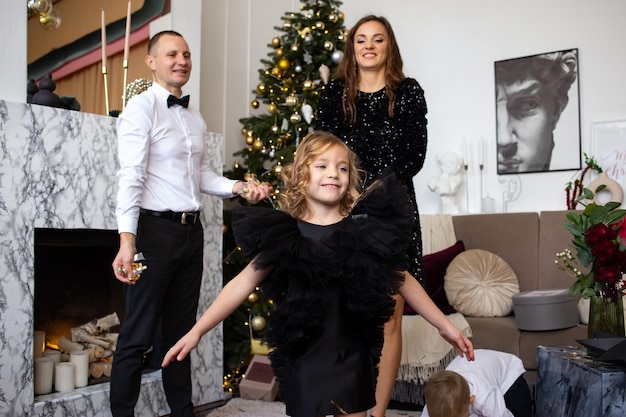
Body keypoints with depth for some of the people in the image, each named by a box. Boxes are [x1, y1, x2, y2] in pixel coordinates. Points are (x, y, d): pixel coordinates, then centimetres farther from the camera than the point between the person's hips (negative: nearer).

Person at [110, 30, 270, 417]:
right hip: (155, 229, -7)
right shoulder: (142, 107, -8)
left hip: (192, 230, 7)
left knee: (181, 331, 16)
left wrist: (240, 187, 1)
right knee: (138, 336, -1)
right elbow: (131, 178, -17)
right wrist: (127, 240, -26)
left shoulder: (195, 116, 14)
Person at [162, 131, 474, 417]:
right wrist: (196, 331, -13)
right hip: (302, 357, -1)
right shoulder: (284, 236, -7)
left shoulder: (365, 230, -5)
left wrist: (444, 325, 4)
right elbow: (243, 283, -7)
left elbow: (402, 280, 3)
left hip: (352, 357, 1)